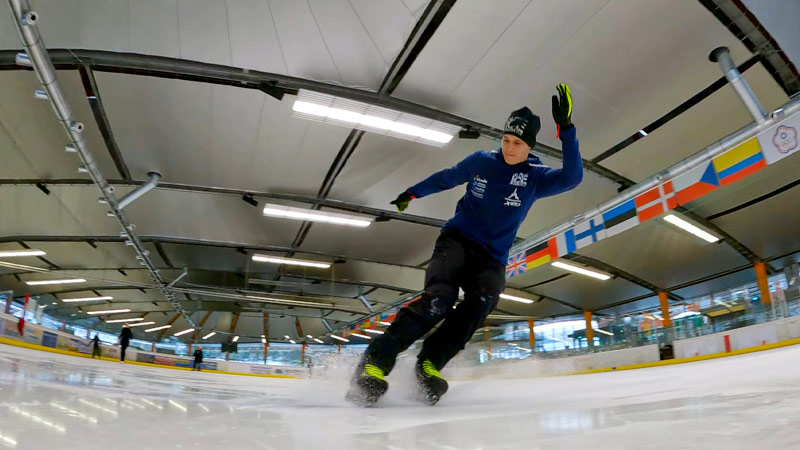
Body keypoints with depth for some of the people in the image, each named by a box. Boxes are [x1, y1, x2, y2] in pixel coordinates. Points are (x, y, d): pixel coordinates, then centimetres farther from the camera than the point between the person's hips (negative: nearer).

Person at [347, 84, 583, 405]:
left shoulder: (536, 176, -1)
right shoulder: (482, 161, 1)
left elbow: (572, 177, -20)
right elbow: (446, 178, 17)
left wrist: (565, 128, -27)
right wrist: (412, 193, 24)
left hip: (492, 256, 2)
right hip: (457, 238, -2)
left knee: (483, 300, -30)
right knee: (440, 297, -28)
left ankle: (430, 363, -21)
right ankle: (376, 359, -27)